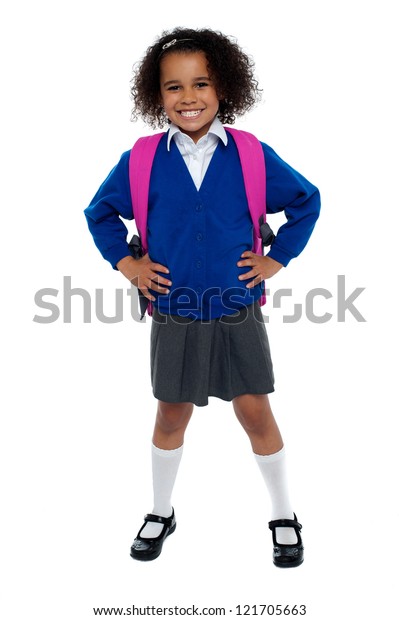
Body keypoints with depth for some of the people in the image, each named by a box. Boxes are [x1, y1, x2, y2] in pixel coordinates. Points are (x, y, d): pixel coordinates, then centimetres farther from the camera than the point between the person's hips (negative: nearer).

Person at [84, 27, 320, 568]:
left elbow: (306, 202, 6)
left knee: (254, 412, 6)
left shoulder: (252, 156, -7)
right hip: (173, 314, 1)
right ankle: (161, 513, 36)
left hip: (237, 314, -1)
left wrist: (277, 258, 0)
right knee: (172, 415, 14)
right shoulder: (142, 161, -5)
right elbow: (100, 212, 11)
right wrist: (125, 263, 2)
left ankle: (284, 516, 27)